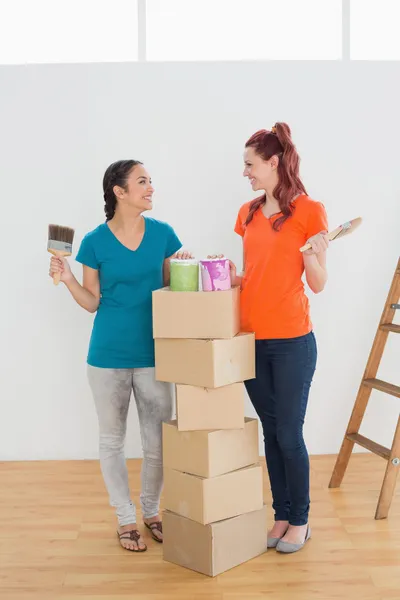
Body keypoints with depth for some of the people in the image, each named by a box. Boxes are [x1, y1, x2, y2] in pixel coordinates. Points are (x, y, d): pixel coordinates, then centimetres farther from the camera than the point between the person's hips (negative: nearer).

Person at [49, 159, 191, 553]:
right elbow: (92, 303, 2)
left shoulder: (162, 233, -1)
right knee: (112, 440, 10)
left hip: (152, 352, 2)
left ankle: (151, 512, 31)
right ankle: (125, 518, 28)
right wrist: (67, 279, -14)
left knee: (158, 440, 8)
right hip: (108, 355, -1)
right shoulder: (96, 241, -6)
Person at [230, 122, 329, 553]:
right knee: (270, 432, 13)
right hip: (252, 339, 6)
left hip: (292, 342, -5)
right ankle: (281, 514, 27)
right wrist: (227, 275, -2)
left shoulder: (309, 211, -7)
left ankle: (300, 520, 21)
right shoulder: (248, 214, 10)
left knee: (289, 434, 2)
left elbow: (318, 285, -6)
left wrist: (311, 253, -25)